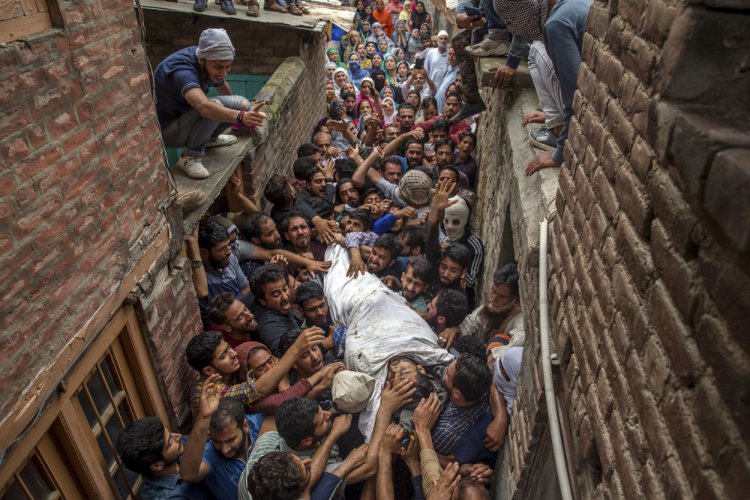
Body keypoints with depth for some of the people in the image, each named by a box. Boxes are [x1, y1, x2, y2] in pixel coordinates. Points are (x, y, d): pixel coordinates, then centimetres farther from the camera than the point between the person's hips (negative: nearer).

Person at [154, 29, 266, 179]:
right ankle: (190, 157, -17)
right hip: (165, 129, -8)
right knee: (214, 106, -35)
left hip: (185, 115, 8)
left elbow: (221, 84, 15)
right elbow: (205, 107, -55)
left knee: (243, 105, -7)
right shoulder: (181, 71, -35)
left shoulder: (209, 62, -9)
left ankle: (210, 137, 15)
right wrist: (241, 117, -69)